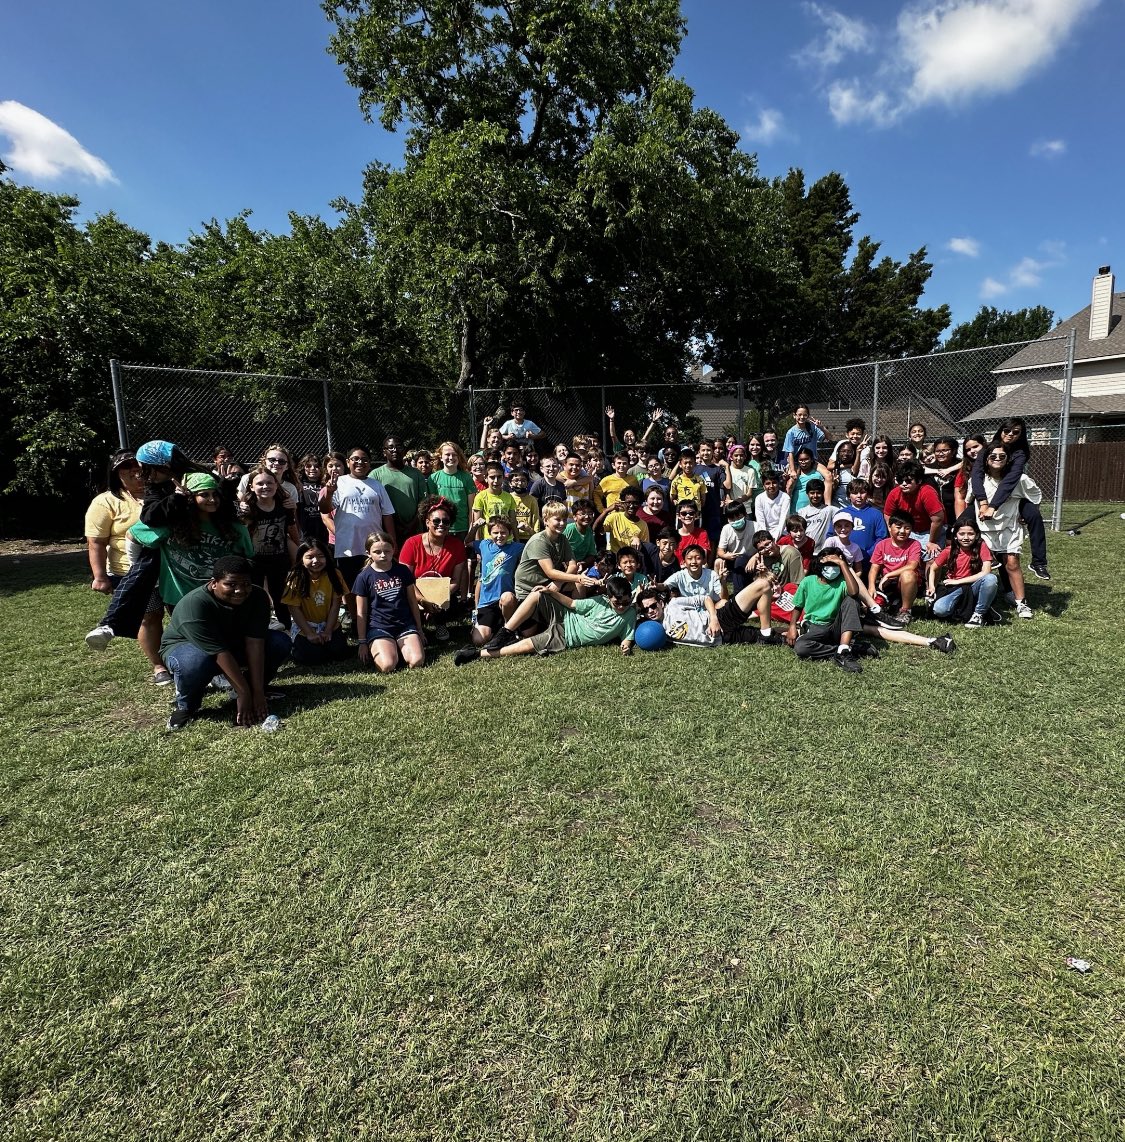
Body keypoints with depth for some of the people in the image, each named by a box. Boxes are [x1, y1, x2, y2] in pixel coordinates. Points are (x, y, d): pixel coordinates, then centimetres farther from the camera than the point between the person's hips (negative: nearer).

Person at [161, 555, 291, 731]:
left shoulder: (257, 597, -22)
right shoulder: (194, 604, -35)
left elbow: (254, 644, -26)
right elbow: (219, 652, -37)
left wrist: (257, 692, -31)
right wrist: (243, 694, -36)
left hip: (234, 644, 4)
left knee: (281, 642, -19)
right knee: (194, 662, -40)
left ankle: (255, 688, 5)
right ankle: (186, 704, -7)